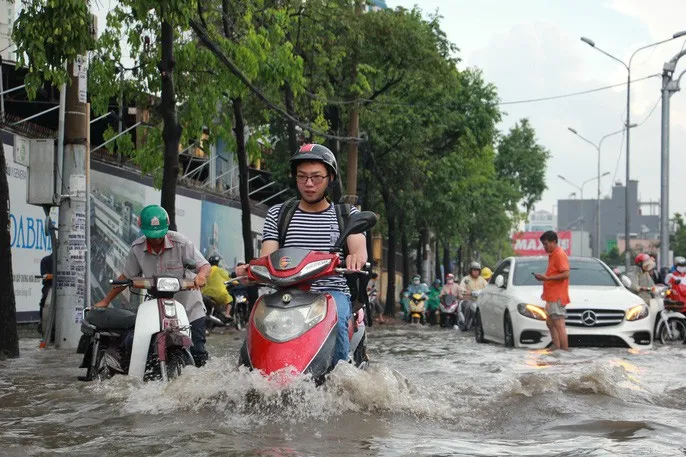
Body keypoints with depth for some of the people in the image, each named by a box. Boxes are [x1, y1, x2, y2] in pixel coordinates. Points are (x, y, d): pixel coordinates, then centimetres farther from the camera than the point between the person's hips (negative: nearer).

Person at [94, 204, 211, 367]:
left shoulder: (180, 243, -13)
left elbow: (204, 265, -13)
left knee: (198, 353, -8)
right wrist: (106, 301, 9)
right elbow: (127, 276, 8)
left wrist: (201, 275, -38)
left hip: (189, 306, -2)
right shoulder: (137, 248, -4)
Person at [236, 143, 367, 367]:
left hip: (334, 292, -1)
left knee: (334, 317, -36)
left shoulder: (347, 214, 12)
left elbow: (359, 248, -5)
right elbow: (267, 257, 6)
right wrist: (251, 269, -19)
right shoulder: (277, 214, 16)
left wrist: (356, 256, -32)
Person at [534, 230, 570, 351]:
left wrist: (546, 278, -21)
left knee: (559, 325, -12)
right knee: (550, 323, 14)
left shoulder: (560, 254, -12)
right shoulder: (552, 255, 18)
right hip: (551, 296, 11)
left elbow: (565, 274, -21)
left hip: (557, 297, -11)